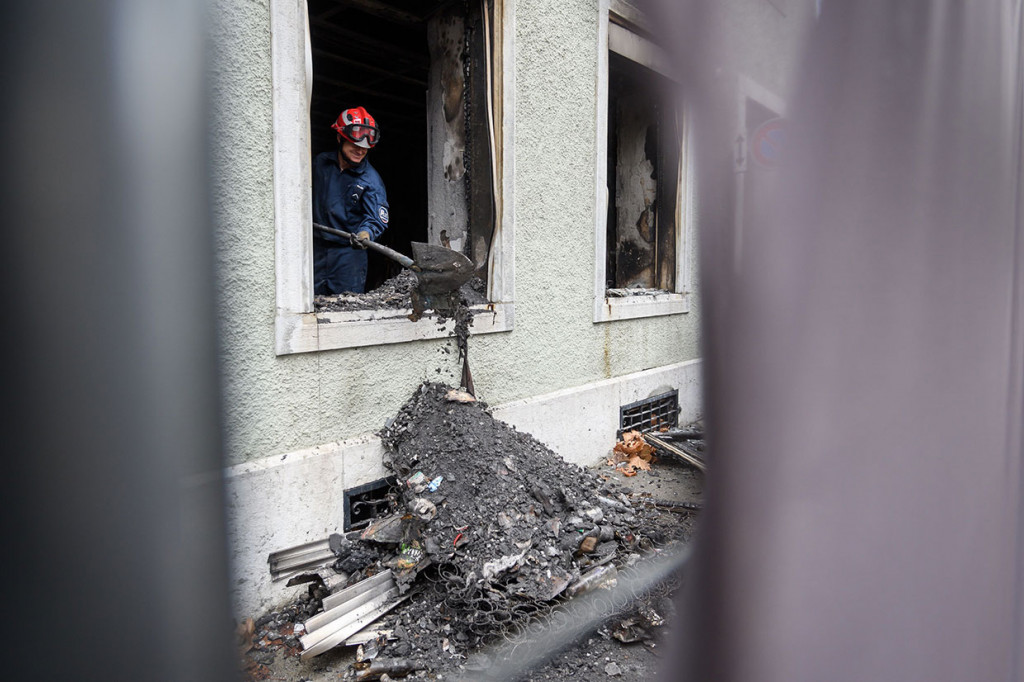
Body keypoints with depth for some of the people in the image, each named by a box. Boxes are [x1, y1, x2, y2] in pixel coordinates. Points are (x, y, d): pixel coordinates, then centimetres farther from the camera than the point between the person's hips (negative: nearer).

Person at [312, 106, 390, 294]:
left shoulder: (370, 179, -7)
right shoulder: (320, 163, 6)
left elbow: (376, 217, -14)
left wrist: (366, 232, -33)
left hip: (349, 252, -3)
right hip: (317, 248, 4)